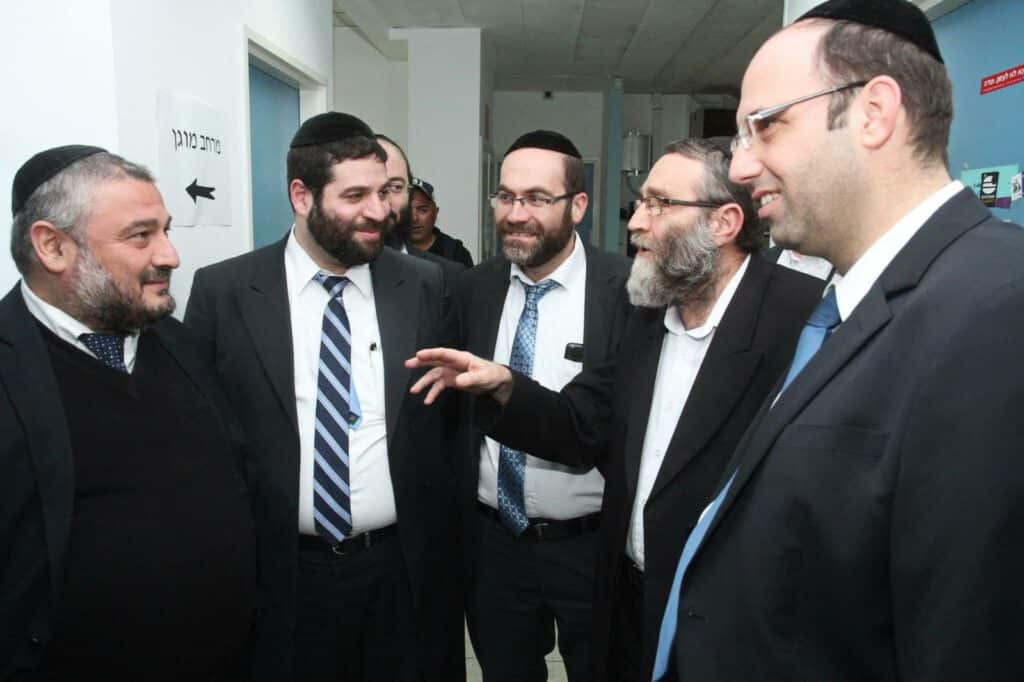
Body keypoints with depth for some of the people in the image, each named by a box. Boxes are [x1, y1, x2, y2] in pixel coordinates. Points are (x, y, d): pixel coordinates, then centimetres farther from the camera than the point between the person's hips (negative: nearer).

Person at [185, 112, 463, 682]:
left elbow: (454, 412, 3)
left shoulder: (427, 286, -2)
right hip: (279, 571, -1)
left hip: (407, 569, 1)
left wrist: (446, 541, 2)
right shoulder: (222, 292, -5)